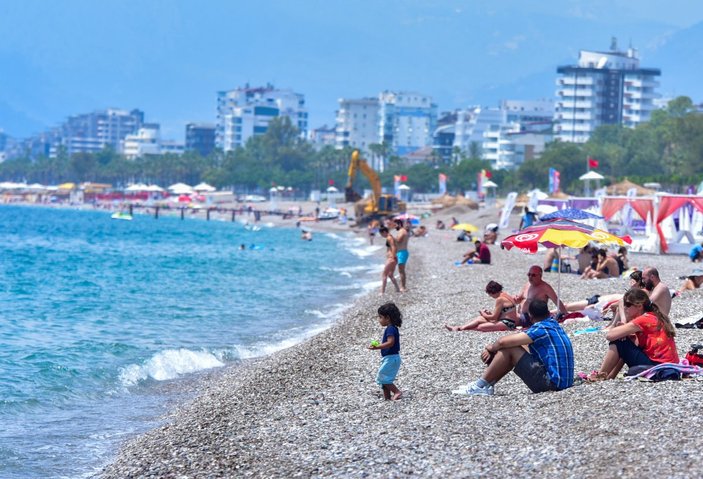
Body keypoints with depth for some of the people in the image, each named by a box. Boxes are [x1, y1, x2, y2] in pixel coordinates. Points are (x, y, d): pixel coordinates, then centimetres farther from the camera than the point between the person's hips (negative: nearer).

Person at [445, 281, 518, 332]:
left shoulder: (500, 299, -18)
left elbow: (494, 317, -15)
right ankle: (458, 327, -3)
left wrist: (484, 314, 2)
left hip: (506, 324, -10)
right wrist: (490, 312, 7)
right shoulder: (505, 295, 12)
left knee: (480, 327, -23)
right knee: (479, 319, 5)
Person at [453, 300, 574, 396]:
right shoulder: (553, 324, 13)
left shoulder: (540, 329, -15)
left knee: (509, 349, -9)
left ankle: (480, 386, 0)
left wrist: (491, 348, 2)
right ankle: (487, 384, 15)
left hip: (551, 383, -9)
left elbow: (503, 342, -20)